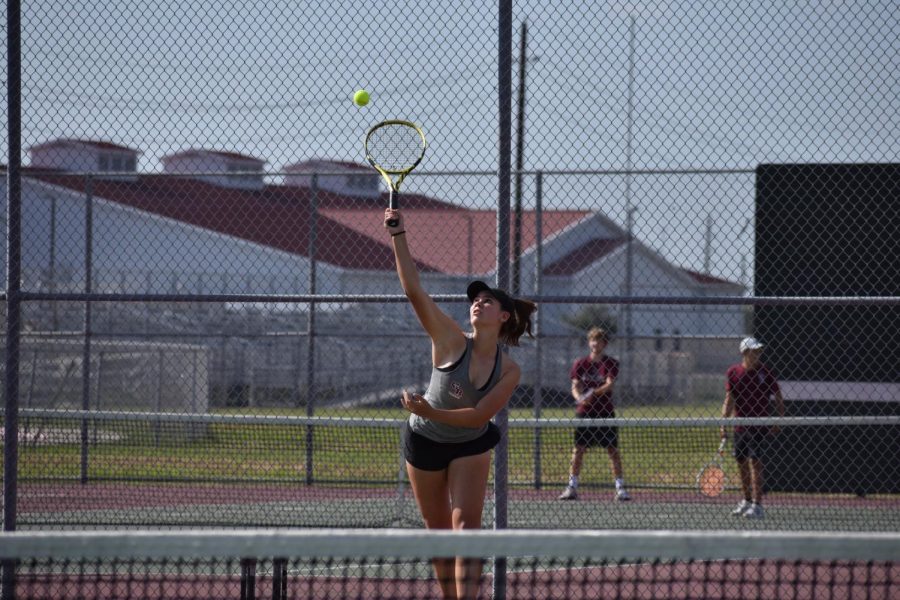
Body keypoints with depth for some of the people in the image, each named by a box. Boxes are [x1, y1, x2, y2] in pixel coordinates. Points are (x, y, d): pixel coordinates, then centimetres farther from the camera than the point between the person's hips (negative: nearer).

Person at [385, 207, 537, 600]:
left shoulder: (509, 371, -12)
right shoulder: (451, 342, -18)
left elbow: (480, 415, -19)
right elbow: (413, 291, -26)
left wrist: (430, 412, -33)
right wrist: (397, 235, -33)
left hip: (470, 447, 0)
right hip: (424, 443, 0)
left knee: (466, 525, -15)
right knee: (439, 531, 7)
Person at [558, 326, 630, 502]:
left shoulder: (611, 364, 1)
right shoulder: (580, 364, 6)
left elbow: (610, 384, -12)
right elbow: (575, 386, 1)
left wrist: (594, 393, -29)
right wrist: (579, 397, -22)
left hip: (605, 412, -1)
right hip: (584, 412, 1)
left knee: (613, 449, -3)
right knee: (579, 449, 0)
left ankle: (620, 487, -1)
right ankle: (572, 487, 4)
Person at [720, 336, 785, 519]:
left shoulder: (764, 372, -6)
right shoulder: (733, 372, 2)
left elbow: (778, 398, 1)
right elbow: (729, 399, 2)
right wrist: (724, 423, -7)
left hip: (759, 425, -4)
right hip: (740, 426, 4)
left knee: (755, 462, -13)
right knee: (741, 462, 12)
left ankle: (757, 505, -13)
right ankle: (747, 500, 28)